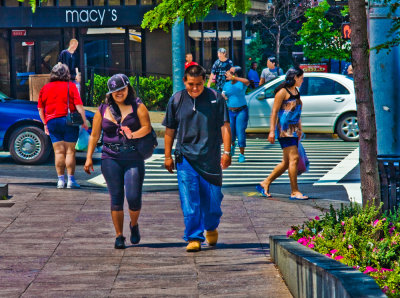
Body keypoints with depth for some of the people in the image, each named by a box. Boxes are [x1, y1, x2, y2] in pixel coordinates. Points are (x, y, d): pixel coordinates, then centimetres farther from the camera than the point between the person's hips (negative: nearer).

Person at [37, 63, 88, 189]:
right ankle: (71, 180, 1)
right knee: (70, 152, 1)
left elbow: (40, 109, 11)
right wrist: (84, 121, -4)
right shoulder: (70, 86, -1)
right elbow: (79, 106, -8)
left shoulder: (45, 88, 9)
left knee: (59, 152, 6)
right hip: (69, 121, -3)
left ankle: (61, 180, 3)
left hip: (52, 122, 3)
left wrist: (45, 123, 20)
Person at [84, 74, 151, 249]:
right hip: (110, 159, 1)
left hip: (134, 158, -1)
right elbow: (94, 135, 14)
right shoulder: (103, 110, 11)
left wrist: (133, 135, -22)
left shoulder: (137, 106, 6)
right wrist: (89, 157, 6)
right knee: (116, 199, -1)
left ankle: (134, 225, 22)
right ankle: (119, 236, 8)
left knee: (133, 197, -8)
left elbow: (147, 127, -3)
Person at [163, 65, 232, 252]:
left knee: (212, 198, 5)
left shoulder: (215, 98, 1)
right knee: (189, 201, -6)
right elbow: (169, 131, 11)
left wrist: (227, 152, -4)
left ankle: (211, 228, 33)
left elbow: (224, 127, 2)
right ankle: (194, 238, 0)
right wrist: (168, 156, 9)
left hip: (210, 157, 0)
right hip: (185, 157, 0)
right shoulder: (176, 100, 4)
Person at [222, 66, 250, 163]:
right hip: (230, 111, 4)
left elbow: (247, 82, -31)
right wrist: (223, 96, -9)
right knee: (230, 132, 2)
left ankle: (242, 154, 5)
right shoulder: (227, 84, 7)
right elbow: (223, 96, 17)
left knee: (240, 132, -8)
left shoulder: (241, 84, -7)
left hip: (241, 111, -4)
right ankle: (233, 144, 38)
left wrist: (233, 78, -33)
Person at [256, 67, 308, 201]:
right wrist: (272, 131, -16)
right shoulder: (283, 91, -9)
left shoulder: (296, 91, 18)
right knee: (294, 158, -13)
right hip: (284, 129, -9)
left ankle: (265, 184, 18)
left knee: (287, 162, 8)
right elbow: (274, 112, -11)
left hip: (293, 130, 9)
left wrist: (299, 129, 24)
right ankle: (294, 192, -11)